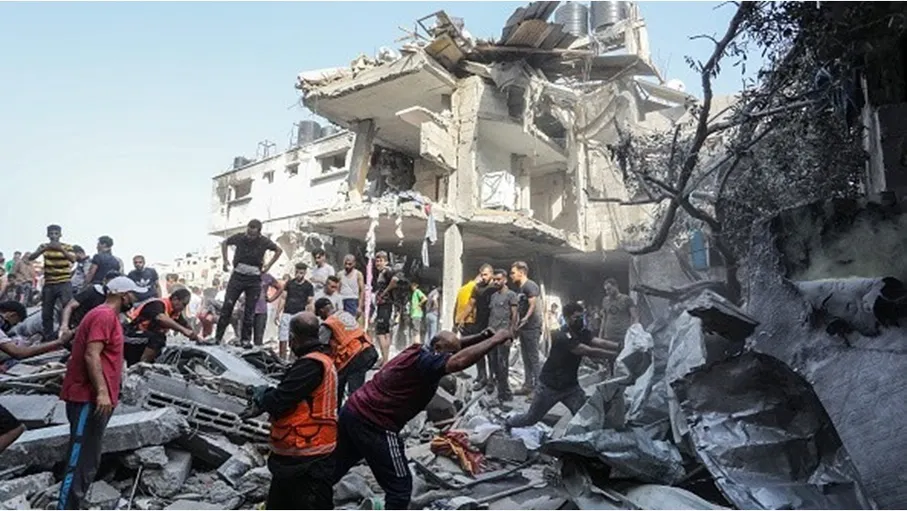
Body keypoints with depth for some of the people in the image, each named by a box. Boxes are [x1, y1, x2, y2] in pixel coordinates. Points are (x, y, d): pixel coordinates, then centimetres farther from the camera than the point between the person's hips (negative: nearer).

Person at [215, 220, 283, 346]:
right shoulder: (239, 237, -8)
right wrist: (225, 260, 3)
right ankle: (217, 338, 2)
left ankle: (245, 340, 11)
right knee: (227, 306, -5)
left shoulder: (264, 242, -9)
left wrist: (269, 265, 0)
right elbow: (224, 243, 12)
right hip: (237, 276, 0)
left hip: (254, 280, 0)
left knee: (249, 311, 2)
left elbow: (278, 250, 8)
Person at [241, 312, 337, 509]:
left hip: (308, 461, -10)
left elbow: (279, 400, -22)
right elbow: (289, 393, 16)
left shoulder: (312, 364, -21)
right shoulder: (319, 360, 12)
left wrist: (261, 397, -1)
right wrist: (265, 398, 3)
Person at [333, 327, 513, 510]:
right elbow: (459, 361, -36)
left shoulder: (418, 351, 8)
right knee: (400, 486, 2)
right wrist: (495, 340, -28)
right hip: (373, 425, -10)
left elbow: (453, 346, 21)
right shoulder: (424, 361, -19)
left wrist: (481, 337, 6)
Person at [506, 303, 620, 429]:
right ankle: (508, 424, 39)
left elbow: (600, 343, -24)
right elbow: (589, 352, -37)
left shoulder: (583, 333, -7)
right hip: (549, 386, -5)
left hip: (570, 385, 6)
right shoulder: (563, 337, -30)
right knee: (531, 418, 12)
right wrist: (615, 355, -39)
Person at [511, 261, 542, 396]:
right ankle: (528, 385, 18)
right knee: (526, 358, 12)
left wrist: (526, 318, -30)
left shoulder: (530, 286, -11)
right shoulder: (521, 288, 18)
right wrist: (517, 325, 16)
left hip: (532, 327, -10)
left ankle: (537, 388, -2)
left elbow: (533, 305, -21)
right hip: (524, 327, 10)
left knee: (533, 358, -6)